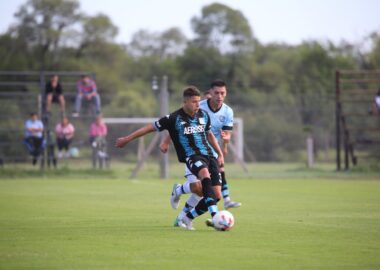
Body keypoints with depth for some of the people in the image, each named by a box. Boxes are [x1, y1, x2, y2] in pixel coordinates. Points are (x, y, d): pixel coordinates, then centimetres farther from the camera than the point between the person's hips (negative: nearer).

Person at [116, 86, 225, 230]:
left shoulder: (203, 115, 8)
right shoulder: (174, 118, -8)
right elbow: (151, 127, 0)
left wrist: (220, 154, 21)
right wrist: (127, 139, 3)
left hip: (209, 155, 6)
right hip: (192, 156, -6)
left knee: (216, 195, -5)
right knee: (206, 176, -39)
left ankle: (187, 219, 15)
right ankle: (214, 215, -43)